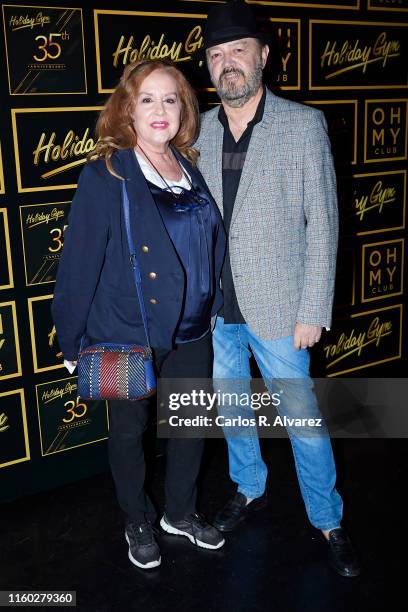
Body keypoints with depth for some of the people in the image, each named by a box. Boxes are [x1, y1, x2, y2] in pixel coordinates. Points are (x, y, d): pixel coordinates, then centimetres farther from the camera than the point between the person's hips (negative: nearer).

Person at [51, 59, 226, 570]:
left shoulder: (191, 168, 3)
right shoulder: (105, 176, -14)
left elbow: (212, 244, 10)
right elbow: (79, 262, -13)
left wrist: (213, 308, 9)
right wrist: (72, 340, -11)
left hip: (191, 331, 5)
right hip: (128, 335, -5)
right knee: (129, 432, 15)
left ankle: (180, 513, 43)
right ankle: (138, 523, 39)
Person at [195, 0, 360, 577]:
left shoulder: (304, 124, -6)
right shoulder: (197, 132, 2)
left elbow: (322, 224, -7)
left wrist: (312, 312, -10)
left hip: (276, 311, -3)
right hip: (212, 310, 4)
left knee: (303, 421, 6)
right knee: (232, 410, 19)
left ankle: (328, 521, 28)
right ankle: (250, 490, 43)